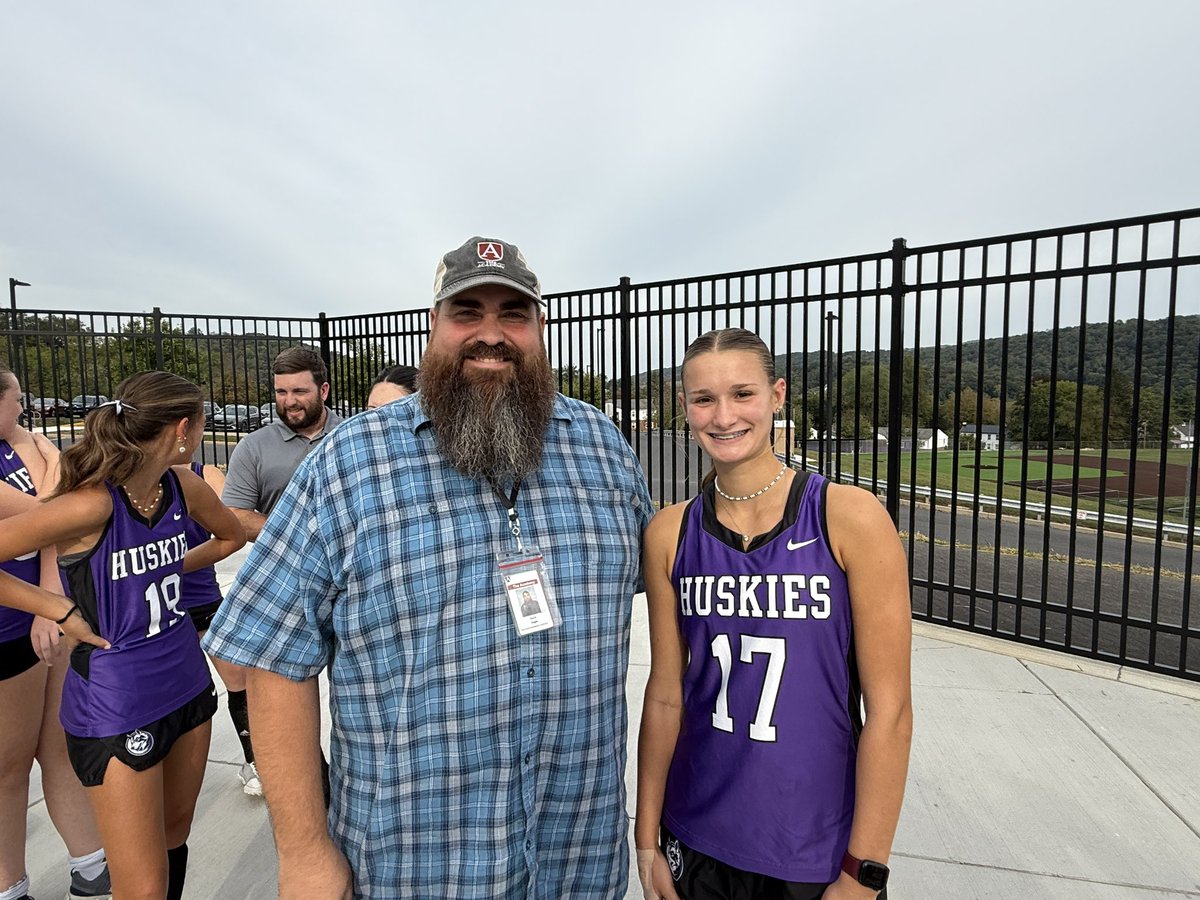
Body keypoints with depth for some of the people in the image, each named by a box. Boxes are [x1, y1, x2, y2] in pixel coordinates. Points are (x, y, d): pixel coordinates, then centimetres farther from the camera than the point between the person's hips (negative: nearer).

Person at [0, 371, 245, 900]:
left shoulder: (184, 488, -4)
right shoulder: (91, 504, -24)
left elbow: (232, 536, 14)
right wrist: (60, 608, -16)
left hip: (187, 682, 6)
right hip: (116, 705, -6)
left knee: (175, 837, 24)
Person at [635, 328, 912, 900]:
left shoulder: (851, 519, -16)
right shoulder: (669, 534, -7)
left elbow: (890, 708, -12)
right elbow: (666, 693, -1)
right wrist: (647, 840, 3)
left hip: (819, 851, -2)